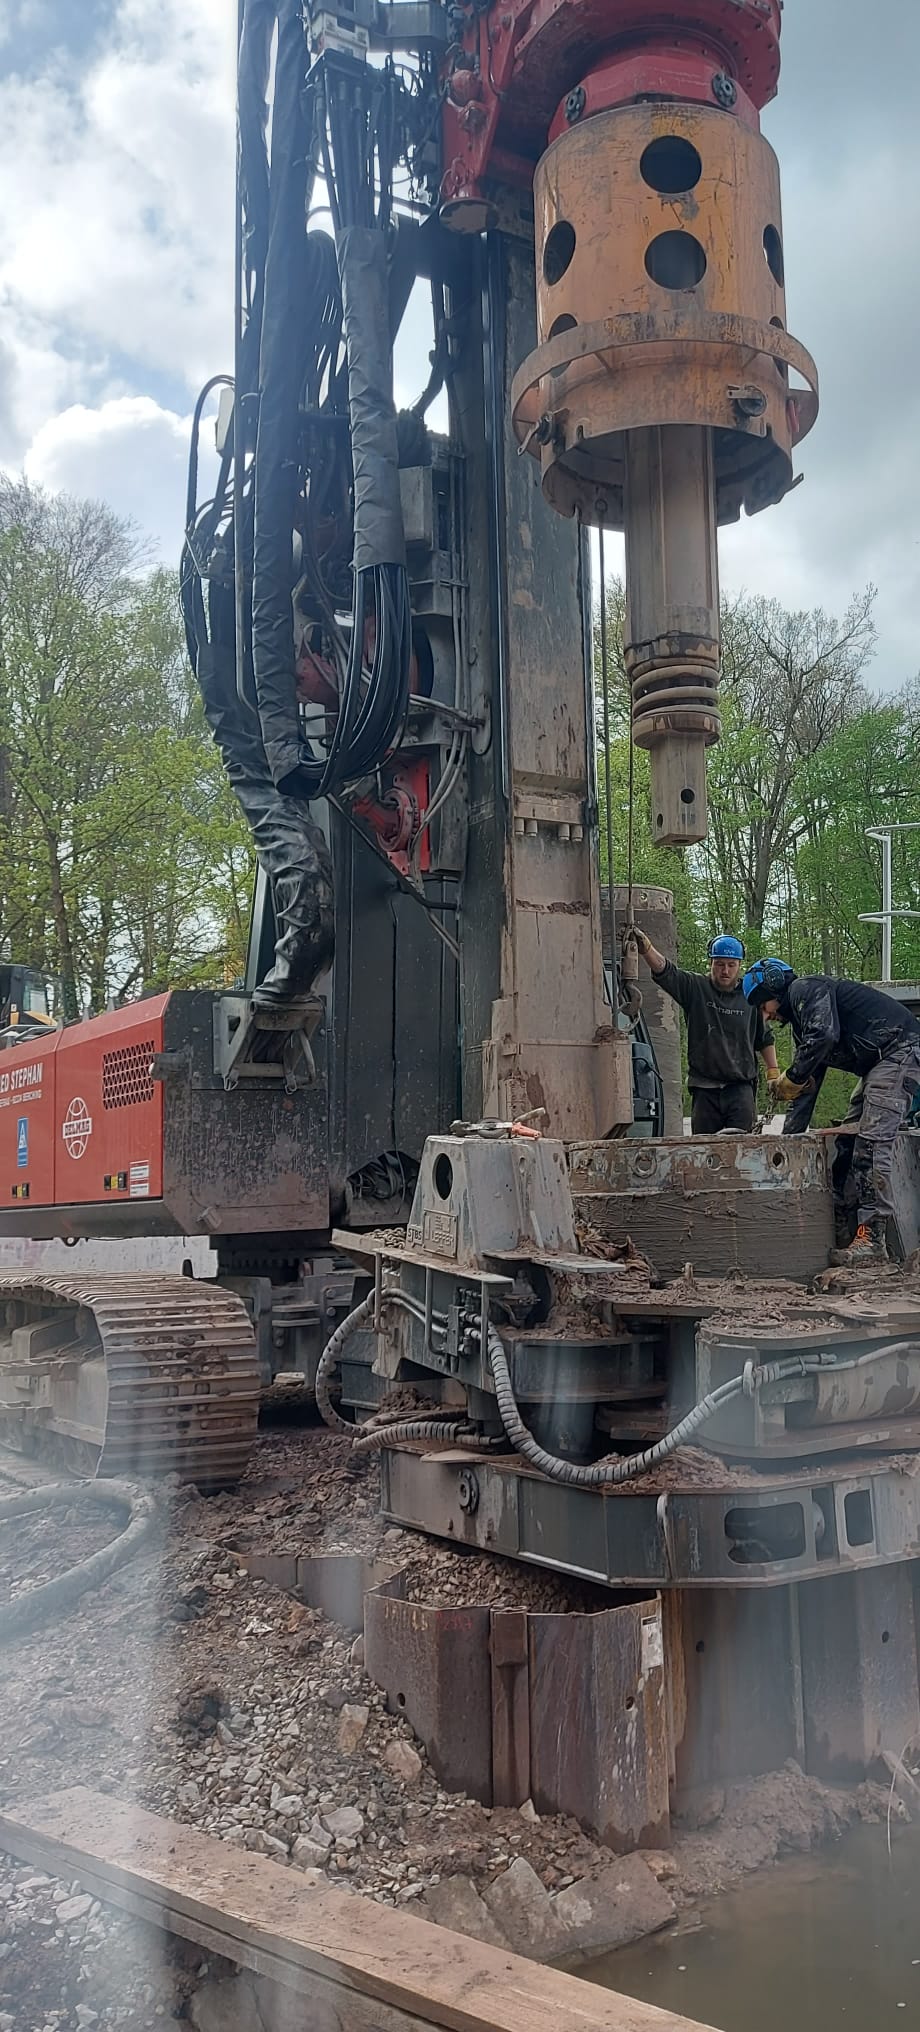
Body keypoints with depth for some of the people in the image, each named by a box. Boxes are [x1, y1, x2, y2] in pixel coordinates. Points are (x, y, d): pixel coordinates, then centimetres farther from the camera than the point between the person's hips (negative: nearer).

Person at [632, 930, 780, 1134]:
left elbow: (765, 1039, 18)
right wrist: (645, 946, -29)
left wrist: (773, 1072, 13)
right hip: (704, 1088, 0)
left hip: (741, 1087, 0)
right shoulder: (695, 988, 4)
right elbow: (664, 971, -12)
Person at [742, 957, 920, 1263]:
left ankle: (872, 1240, -20)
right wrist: (788, 1138, 19)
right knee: (848, 1141, 9)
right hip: (880, 1063, 11)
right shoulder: (802, 1021, 21)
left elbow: (824, 1035, -27)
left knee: (872, 1143, -17)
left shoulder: (805, 988, -8)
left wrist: (791, 1078, -14)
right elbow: (809, 1087, 23)